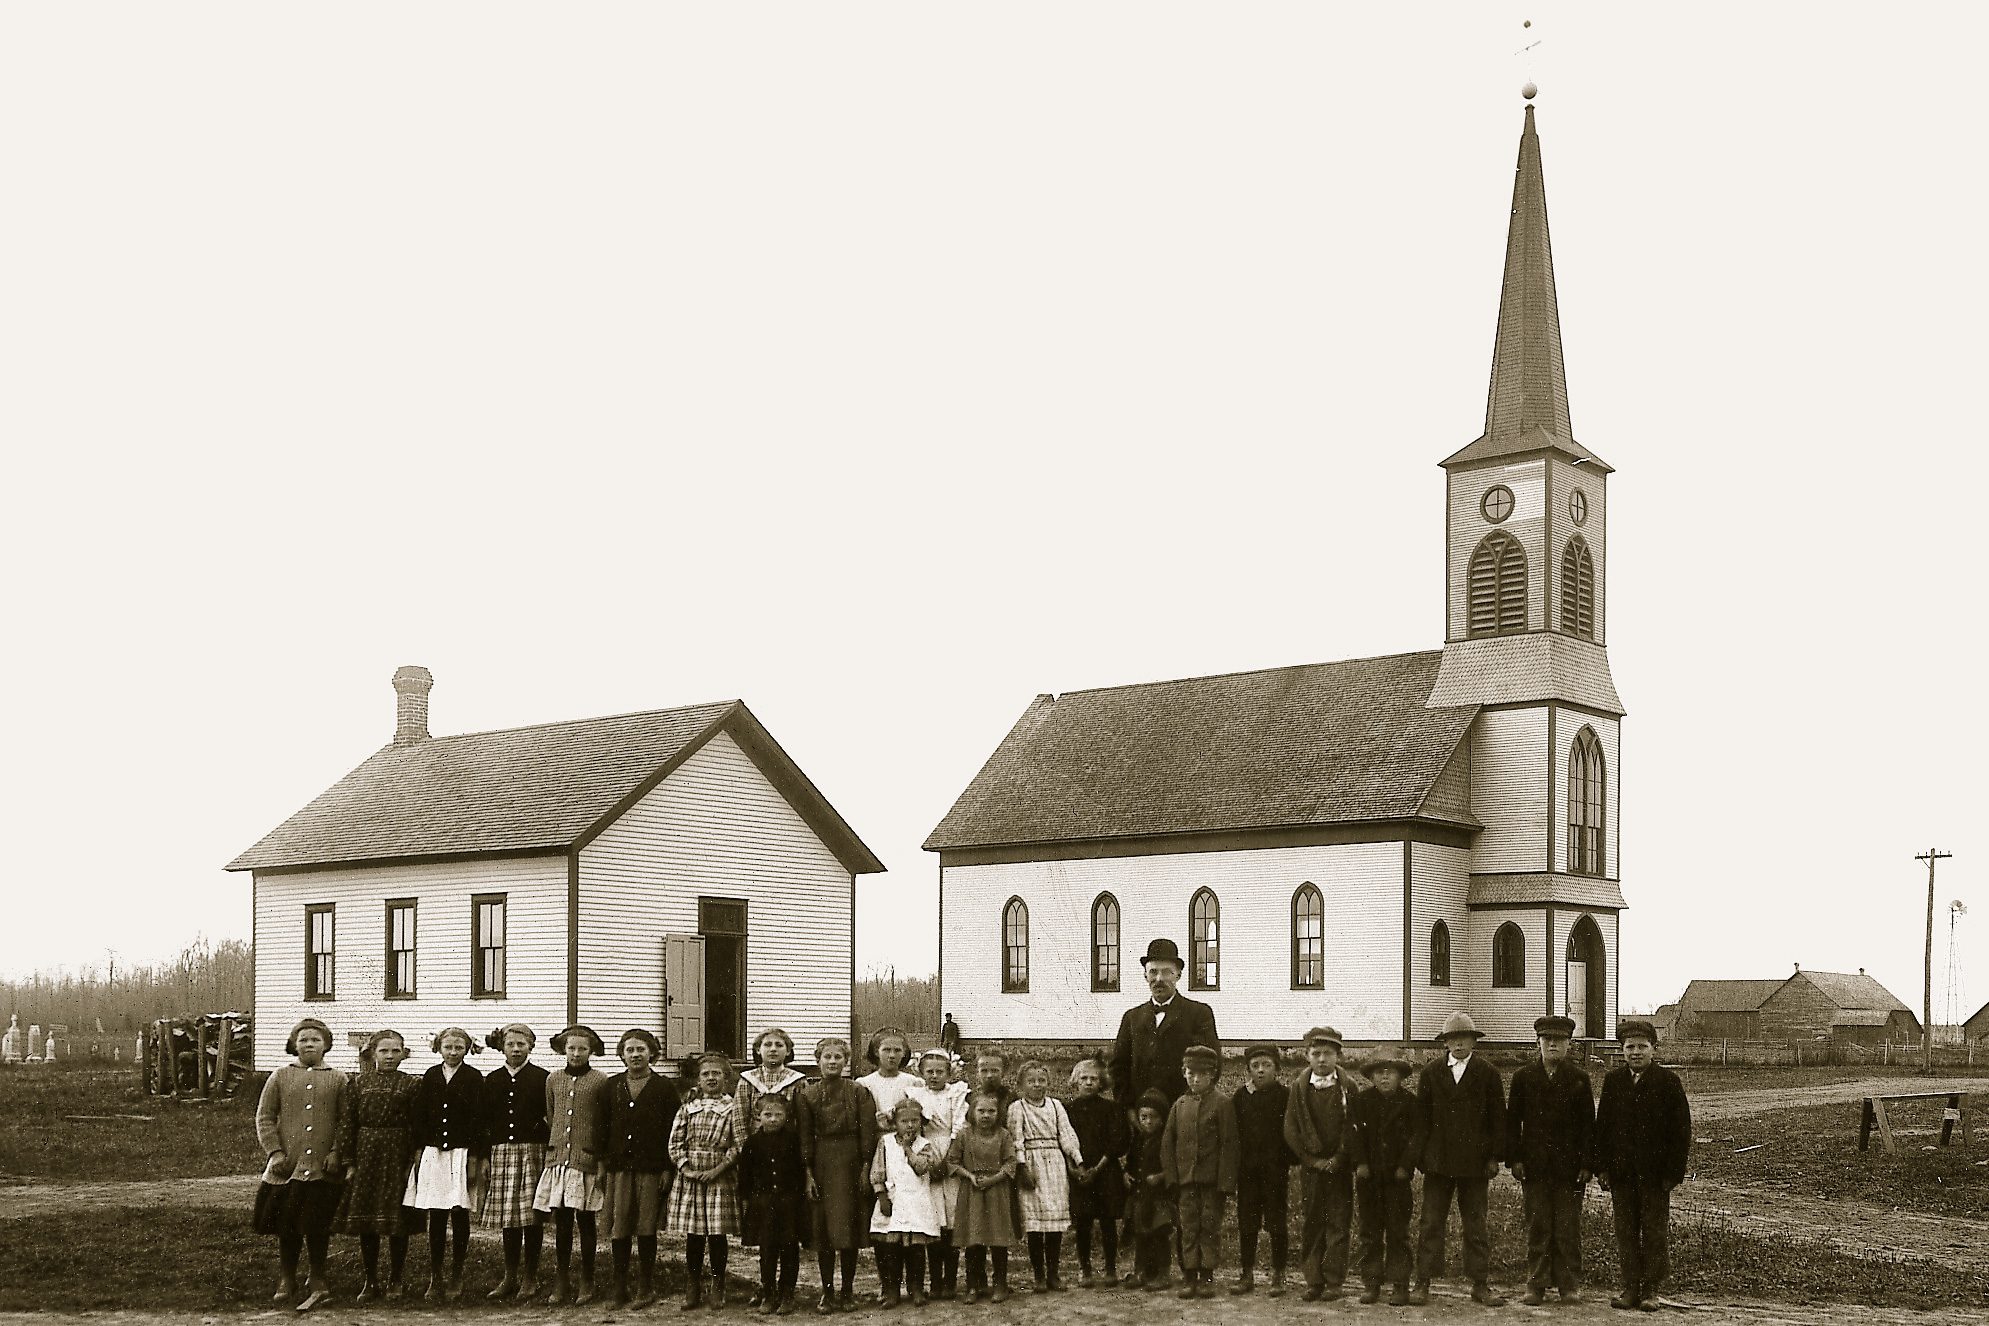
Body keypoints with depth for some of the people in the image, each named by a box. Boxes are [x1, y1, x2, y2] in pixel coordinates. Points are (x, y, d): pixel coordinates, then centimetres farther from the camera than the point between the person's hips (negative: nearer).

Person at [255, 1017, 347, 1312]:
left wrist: (336, 1152, -8)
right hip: (286, 1165, 1)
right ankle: (287, 1281, 20)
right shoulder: (280, 1077, 8)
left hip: (322, 1167, -1)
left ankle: (317, 1281, 10)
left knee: (317, 1226, -3)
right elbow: (264, 1117, 5)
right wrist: (274, 1152, -5)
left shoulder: (338, 1080, 7)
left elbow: (345, 1121, 5)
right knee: (286, 1226, 6)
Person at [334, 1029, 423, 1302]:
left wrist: (413, 1163, -8)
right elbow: (348, 1124, 5)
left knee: (398, 1223, 2)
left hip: (398, 1156, -2)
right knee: (365, 1222, 5)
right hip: (366, 1155, 2)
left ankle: (394, 1280, 15)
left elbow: (416, 1126, -1)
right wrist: (349, 1162, -1)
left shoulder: (412, 1084, 1)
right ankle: (370, 1282, 16)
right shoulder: (358, 1083, 6)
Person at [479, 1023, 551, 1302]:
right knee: (508, 1216, 6)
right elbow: (485, 1121, 12)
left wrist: (549, 1152, -5)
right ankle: (510, 1276, 16)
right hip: (501, 1151, 3)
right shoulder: (492, 1080, 12)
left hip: (532, 1152, -3)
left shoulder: (542, 1078, 2)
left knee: (532, 1216, -2)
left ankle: (530, 1278, 6)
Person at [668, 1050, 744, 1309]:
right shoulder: (688, 1107, 11)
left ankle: (717, 1288, 12)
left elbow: (739, 1144, -5)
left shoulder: (733, 1106, 2)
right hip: (690, 1178, 3)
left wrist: (717, 1169, -12)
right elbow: (675, 1142, 8)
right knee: (692, 1235, 4)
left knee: (717, 1234, 0)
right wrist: (686, 1169, -5)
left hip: (720, 1178, -2)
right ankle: (692, 1288, 13)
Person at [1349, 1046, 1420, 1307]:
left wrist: (1405, 1166, -10)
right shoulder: (1362, 1100, 5)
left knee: (1398, 1233, 0)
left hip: (1398, 1177, -2)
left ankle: (1400, 1286, 4)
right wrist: (1360, 1163, -8)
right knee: (1370, 1232, 6)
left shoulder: (1408, 1102, 0)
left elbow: (1416, 1137, -1)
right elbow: (1354, 1133, 2)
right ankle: (1371, 1284, 12)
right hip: (1369, 1177, 2)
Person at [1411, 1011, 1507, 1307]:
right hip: (1438, 1162, 1)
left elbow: (1498, 1118, 4)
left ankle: (1480, 1285, 11)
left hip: (1474, 1162, -1)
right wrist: (1421, 1155, 1)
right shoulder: (1431, 1074, 8)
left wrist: (1494, 1157, -2)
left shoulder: (1488, 1075, 4)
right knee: (1431, 1223, 0)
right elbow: (1420, 1116, 8)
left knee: (1475, 1225, 5)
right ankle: (1422, 1284, 3)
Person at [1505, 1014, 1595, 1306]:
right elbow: (1512, 1121, 8)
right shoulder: (1523, 1078, 8)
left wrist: (1586, 1164, -3)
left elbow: (1587, 1124, 4)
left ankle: (1569, 1286, 7)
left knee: (1568, 1227, 1)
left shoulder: (1579, 1079, 6)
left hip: (1569, 1167, -1)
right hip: (1535, 1166, 1)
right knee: (1537, 1227, 2)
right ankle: (1536, 1285, 7)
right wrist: (1514, 1159, -1)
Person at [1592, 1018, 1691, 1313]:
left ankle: (1651, 1290, 10)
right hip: (1621, 1172, 3)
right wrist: (1601, 1167, 2)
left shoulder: (1668, 1082, -3)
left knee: (1655, 1232, 3)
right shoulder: (1612, 1081, 7)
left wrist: (1673, 1172, -8)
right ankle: (1630, 1288, 13)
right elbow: (1602, 1126, 9)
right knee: (1625, 1232, 6)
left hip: (1655, 1173, -3)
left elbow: (1681, 1130, -3)